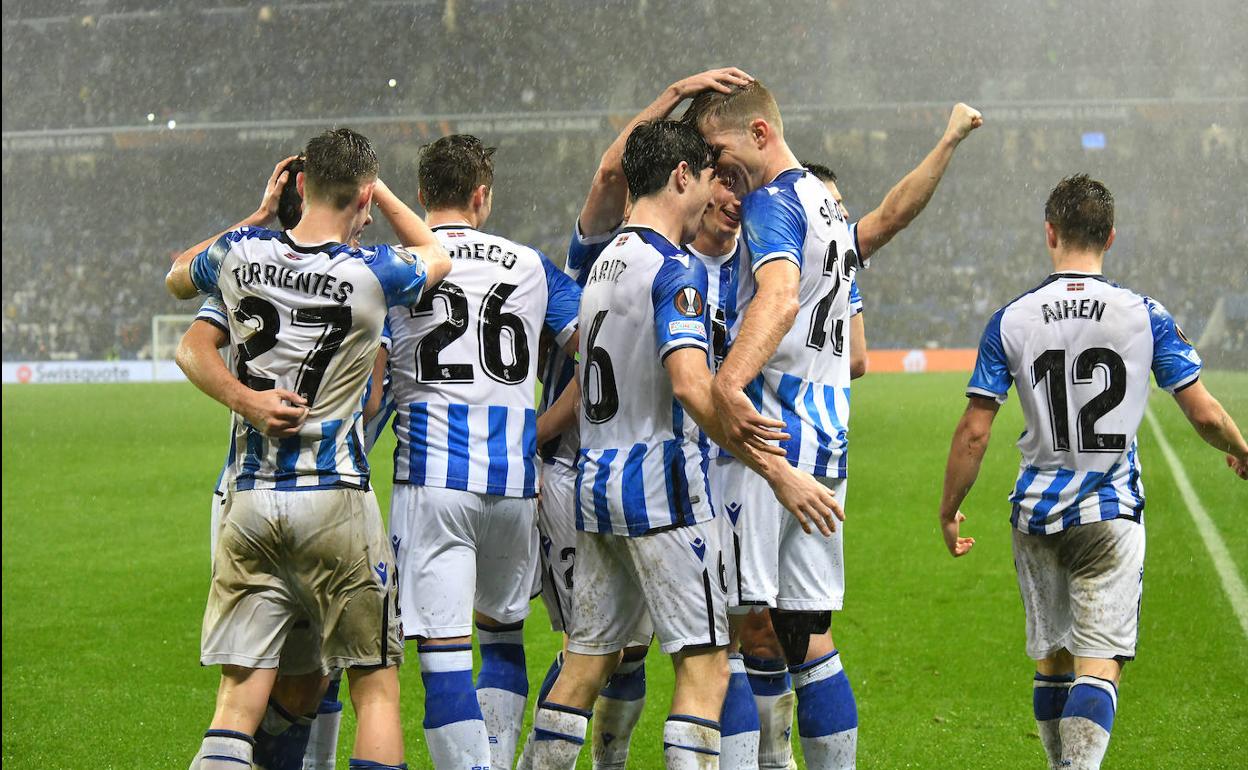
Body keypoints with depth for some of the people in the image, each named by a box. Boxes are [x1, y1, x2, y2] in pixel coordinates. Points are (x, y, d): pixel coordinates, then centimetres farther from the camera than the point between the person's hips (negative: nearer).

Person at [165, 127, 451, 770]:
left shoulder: (240, 253, -1)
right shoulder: (372, 272, -9)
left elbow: (178, 277, 25)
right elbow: (436, 258, 15)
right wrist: (379, 191, 27)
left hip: (250, 498, 3)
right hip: (334, 501, -3)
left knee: (239, 702, 2)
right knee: (376, 688, 7)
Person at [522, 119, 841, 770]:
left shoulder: (607, 260, 14)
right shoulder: (675, 270, -14)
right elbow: (690, 385, -25)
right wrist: (776, 471, -24)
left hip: (595, 479, 9)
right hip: (660, 484, -9)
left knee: (587, 661, 12)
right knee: (705, 665, -5)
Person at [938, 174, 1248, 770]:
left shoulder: (1009, 322, -2)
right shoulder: (1145, 315, -5)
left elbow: (974, 433, -3)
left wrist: (948, 513, 9)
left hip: (1037, 514, 2)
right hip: (1111, 515, -2)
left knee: (1051, 662, 16)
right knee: (1099, 668, -6)